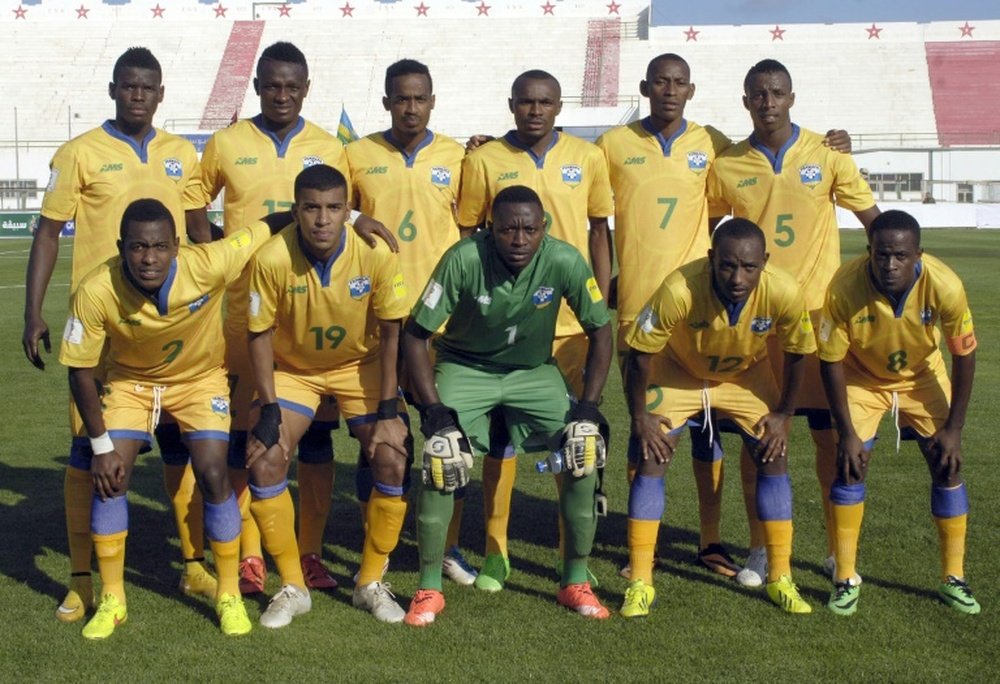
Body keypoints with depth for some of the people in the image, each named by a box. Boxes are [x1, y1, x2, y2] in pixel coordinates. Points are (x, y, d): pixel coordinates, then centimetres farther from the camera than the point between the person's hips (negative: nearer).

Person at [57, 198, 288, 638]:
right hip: (129, 380, 1)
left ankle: (229, 596, 7)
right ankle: (112, 601, 7)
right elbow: (80, 370, -17)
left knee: (213, 474, -12)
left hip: (201, 378, 0)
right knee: (109, 478, -11)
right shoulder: (96, 292, -32)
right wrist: (101, 445, -16)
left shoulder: (210, 265, -35)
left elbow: (269, 227, -21)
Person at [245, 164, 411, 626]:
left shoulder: (376, 254, -25)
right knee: (264, 462, -16)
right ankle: (292, 588, 3)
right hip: (292, 368, 0)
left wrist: (388, 411, -14)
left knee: (394, 462, -14)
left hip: (361, 365, 0)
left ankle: (371, 584, 6)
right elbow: (260, 335, -13)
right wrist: (269, 412, -18)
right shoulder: (272, 259, -26)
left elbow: (390, 334, -13)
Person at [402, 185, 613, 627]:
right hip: (465, 368, -2)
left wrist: (588, 406, -15)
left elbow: (600, 330, -8)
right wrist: (434, 410, -24)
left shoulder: (564, 262, -23)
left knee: (585, 450, -14)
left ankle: (575, 581, 4)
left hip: (534, 371, 2)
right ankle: (429, 588, -2)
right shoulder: (464, 260, -27)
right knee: (442, 460, -21)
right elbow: (415, 334, -18)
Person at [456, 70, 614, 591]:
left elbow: (599, 232, 10)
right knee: (500, 433, 4)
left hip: (573, 319, 1)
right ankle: (495, 551, 16)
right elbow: (467, 236, 5)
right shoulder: (484, 160, 0)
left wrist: (602, 305, 5)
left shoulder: (587, 158, 4)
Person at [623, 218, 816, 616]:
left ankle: (781, 579, 11)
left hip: (746, 375, 2)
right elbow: (640, 353, -23)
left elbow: (796, 354, -11)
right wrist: (639, 417, -17)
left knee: (774, 458, -3)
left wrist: (784, 414, -5)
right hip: (678, 372, -2)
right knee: (652, 460, -12)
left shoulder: (783, 293, -32)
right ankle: (640, 583, -3)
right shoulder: (679, 290, -40)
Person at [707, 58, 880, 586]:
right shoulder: (727, 167, 1)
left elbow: (875, 224, 4)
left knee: (831, 433, 4)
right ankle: (760, 549, 16)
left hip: (819, 312, 0)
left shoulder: (827, 156, -1)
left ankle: (837, 548, 18)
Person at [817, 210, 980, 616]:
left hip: (923, 376, 1)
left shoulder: (944, 286, -32)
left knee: (947, 467, -3)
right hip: (862, 377, -1)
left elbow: (964, 355, -16)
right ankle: (845, 580, -1)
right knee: (850, 466, -13)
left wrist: (954, 428, -14)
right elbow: (831, 360, -20)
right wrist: (847, 433, -20)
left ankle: (953, 578, 11)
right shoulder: (845, 287, -34)